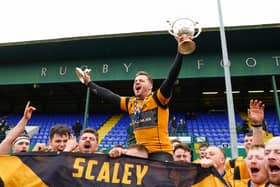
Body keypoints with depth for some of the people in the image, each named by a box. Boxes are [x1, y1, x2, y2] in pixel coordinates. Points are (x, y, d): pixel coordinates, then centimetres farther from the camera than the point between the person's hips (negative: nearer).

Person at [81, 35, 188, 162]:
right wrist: (89, 83, 25)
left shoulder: (158, 98, -4)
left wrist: (180, 51, -24)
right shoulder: (130, 103, 11)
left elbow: (171, 78, -17)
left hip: (161, 152, -5)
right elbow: (108, 95, 19)